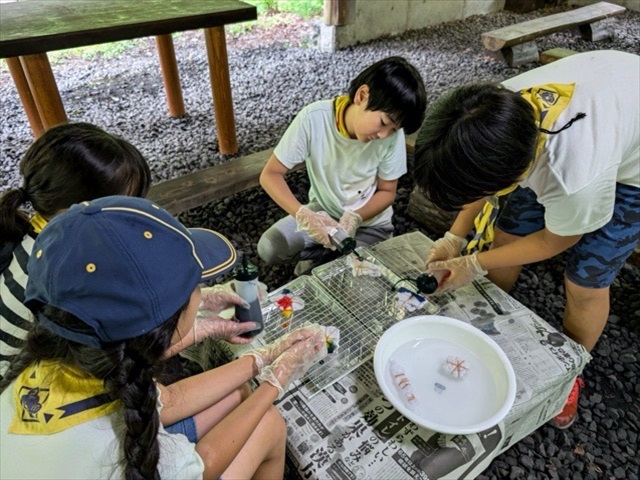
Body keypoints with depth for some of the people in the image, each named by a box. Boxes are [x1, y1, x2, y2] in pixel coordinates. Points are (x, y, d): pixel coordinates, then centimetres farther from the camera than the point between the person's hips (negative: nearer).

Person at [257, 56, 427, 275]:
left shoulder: (392, 135, -21)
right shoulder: (313, 118, -25)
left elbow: (387, 192, -8)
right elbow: (270, 175, -21)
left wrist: (355, 218, -27)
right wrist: (303, 214, -37)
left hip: (370, 222, 1)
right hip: (322, 213, 0)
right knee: (269, 249, -22)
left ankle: (322, 255, 13)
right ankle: (324, 255, 5)